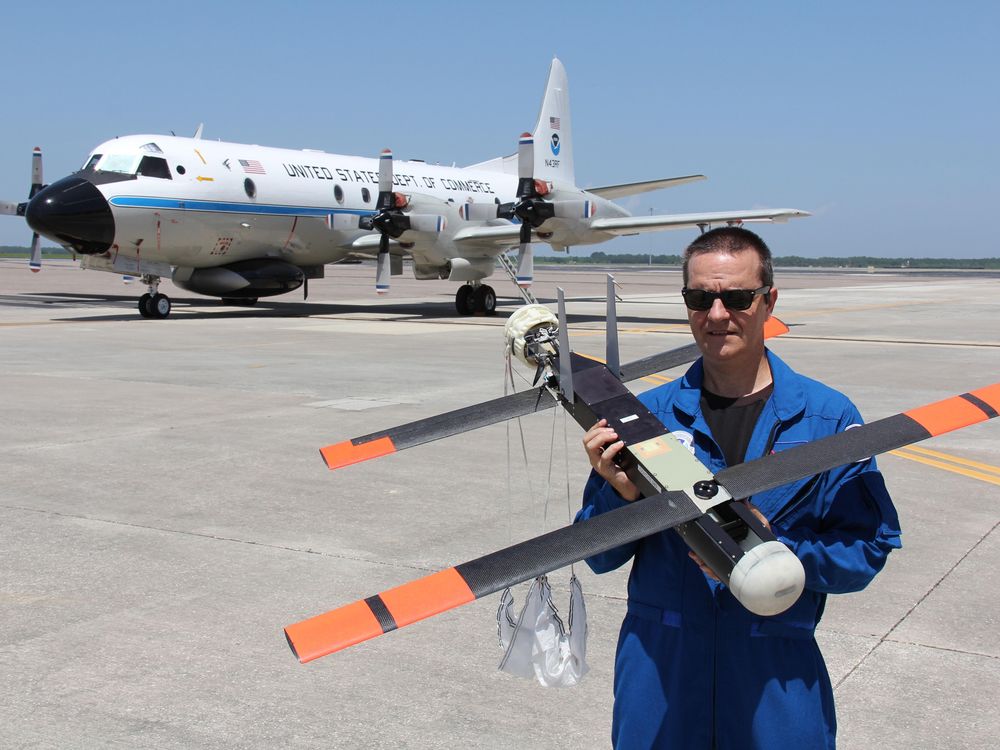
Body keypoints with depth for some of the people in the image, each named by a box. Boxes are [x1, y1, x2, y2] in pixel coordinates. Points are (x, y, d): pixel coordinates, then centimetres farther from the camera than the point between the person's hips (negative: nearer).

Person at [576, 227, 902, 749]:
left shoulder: (827, 418, -4)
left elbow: (867, 549, -5)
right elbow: (600, 557, 2)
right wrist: (620, 494, -17)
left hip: (776, 677, -1)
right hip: (658, 666, 1)